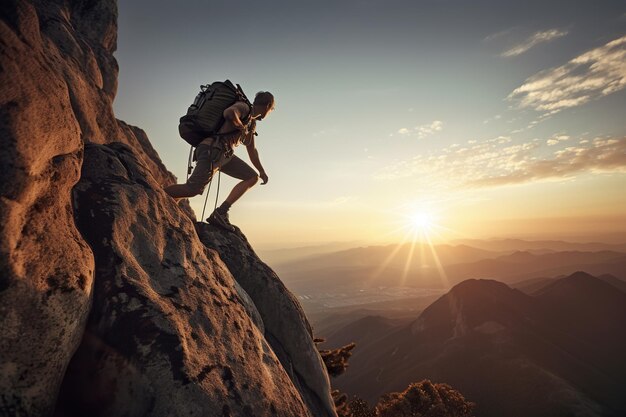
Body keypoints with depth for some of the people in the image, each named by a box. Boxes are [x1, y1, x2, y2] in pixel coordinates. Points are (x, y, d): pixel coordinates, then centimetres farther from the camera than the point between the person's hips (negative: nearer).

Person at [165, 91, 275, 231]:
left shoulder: (252, 122, 24)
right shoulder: (243, 107, -3)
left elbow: (251, 149, 33)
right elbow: (228, 112, -28)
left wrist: (262, 171, 35)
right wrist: (240, 127, -9)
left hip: (225, 155, 9)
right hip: (212, 150, -9)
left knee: (252, 177, 3)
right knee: (193, 189, -21)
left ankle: (220, 214, -5)